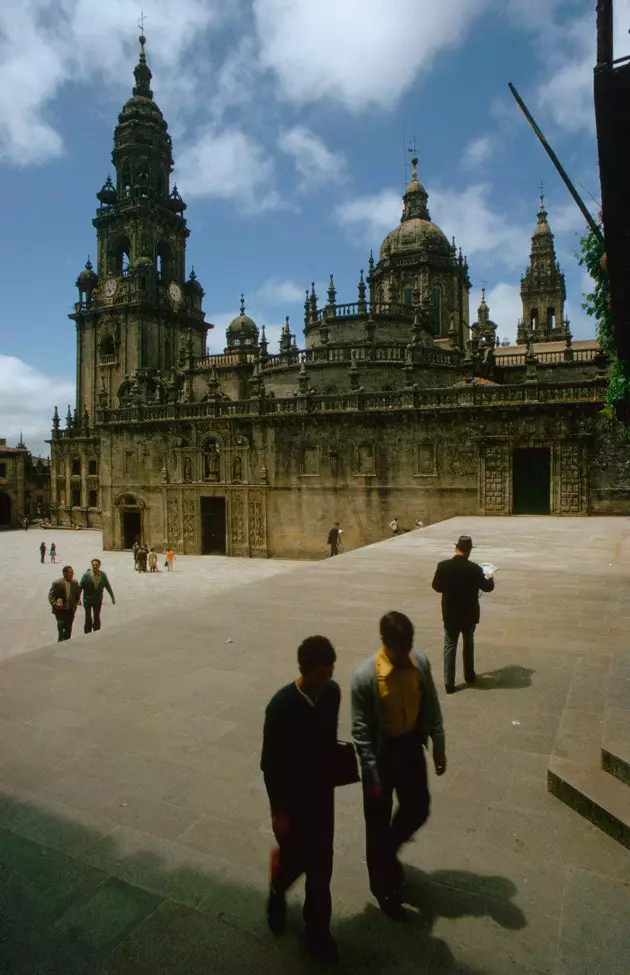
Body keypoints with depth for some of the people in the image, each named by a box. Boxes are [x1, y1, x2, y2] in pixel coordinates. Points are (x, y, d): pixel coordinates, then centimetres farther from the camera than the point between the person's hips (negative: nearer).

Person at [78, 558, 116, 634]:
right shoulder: (86, 575, -14)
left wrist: (113, 597, 6)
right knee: (88, 619, -5)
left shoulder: (103, 575, -6)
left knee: (97, 618, 13)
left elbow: (108, 587, 3)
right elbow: (80, 587, -9)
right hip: (88, 600, -2)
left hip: (98, 600, 3)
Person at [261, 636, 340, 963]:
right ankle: (277, 891, 47)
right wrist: (278, 811, -12)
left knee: (321, 865, 15)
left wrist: (330, 779, 14)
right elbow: (270, 763, -17)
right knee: (295, 858, 13)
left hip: (322, 793, 4)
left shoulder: (332, 693, -12)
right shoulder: (281, 705, -28)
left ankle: (318, 930, 37)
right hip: (292, 797, -4)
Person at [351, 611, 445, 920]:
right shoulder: (365, 676, -26)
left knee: (418, 810, 18)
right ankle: (383, 887, 36)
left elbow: (432, 707, 2)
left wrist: (439, 747, 6)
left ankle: (389, 851, 48)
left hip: (412, 748, 5)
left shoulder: (420, 662, -12)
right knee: (378, 823, 12)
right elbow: (361, 731, -19)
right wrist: (372, 775, -16)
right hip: (382, 754, -4)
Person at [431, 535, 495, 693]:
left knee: (450, 646, 8)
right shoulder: (475, 568, -16)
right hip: (469, 614, 0)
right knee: (468, 644, 21)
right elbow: (487, 588, -2)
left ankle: (449, 683, 5)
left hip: (450, 614, 0)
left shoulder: (443, 566, -13)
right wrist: (490, 578, 19)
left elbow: (436, 587, -1)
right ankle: (469, 676, 35)